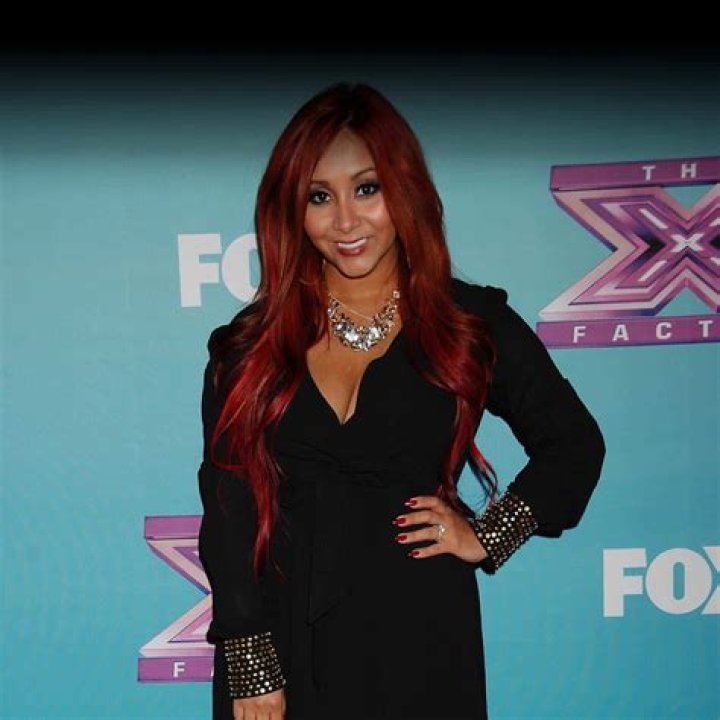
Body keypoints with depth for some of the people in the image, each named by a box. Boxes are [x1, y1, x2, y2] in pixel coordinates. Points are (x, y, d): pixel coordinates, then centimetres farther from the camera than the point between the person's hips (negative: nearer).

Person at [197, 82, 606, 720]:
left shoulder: (473, 324, -2)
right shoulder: (249, 345, -1)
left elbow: (573, 444, 8)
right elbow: (229, 506, -4)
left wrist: (488, 537, -3)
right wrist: (251, 666, -9)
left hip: (420, 642, 0)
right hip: (281, 638, 1)